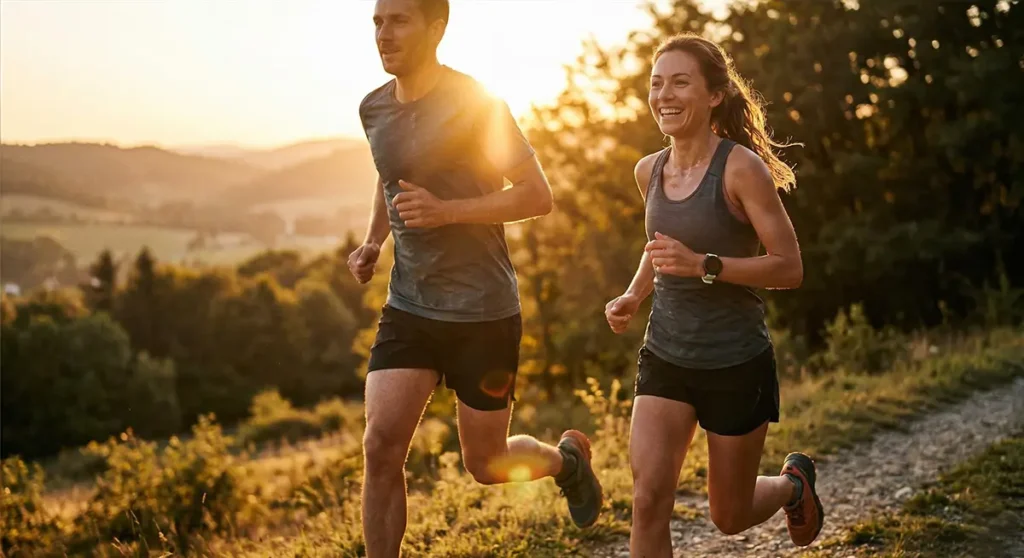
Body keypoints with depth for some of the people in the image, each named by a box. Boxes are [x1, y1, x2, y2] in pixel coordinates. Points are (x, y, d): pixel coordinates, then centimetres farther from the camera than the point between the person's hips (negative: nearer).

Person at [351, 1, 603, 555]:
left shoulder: (475, 105, -13)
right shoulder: (374, 108, 6)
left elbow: (537, 195, -12)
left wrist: (445, 210, -23)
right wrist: (373, 241, 9)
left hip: (482, 313, -5)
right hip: (407, 307, 5)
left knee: (486, 465, 8)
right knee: (381, 446, -10)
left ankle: (568, 457, 40)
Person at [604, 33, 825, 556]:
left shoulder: (741, 167, -16)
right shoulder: (649, 171, 2)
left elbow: (789, 267, -15)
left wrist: (704, 265, -27)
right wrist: (633, 296, 4)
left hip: (736, 363, -4)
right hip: (664, 357, 4)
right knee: (648, 499, -12)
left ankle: (794, 482, 46)